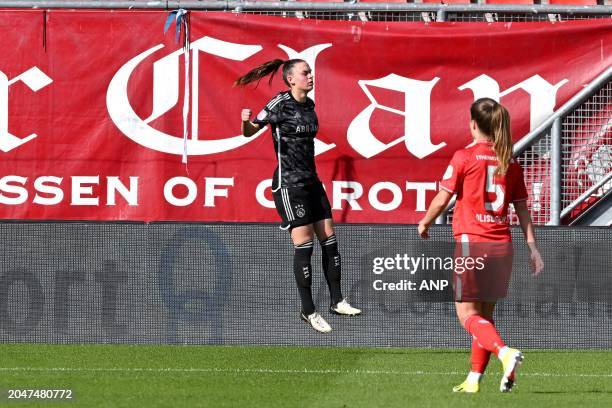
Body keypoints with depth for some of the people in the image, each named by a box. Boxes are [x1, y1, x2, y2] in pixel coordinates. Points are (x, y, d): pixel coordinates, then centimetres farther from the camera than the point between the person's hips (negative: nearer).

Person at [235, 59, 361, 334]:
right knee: (304, 246, -6)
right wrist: (246, 121, -32)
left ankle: (337, 301, 18)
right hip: (289, 184, -8)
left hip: (311, 181, 8)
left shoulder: (308, 105, 9)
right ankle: (308, 311, 2)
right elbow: (250, 131, -11)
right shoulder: (281, 104, -12)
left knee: (329, 240, 8)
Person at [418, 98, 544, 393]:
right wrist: (532, 247, 9)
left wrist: (424, 224, 13)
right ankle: (474, 378, 16)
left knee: (467, 313, -2)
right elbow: (522, 209, 7)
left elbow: (442, 200, -5)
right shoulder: (510, 162, 7)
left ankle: (505, 353, -27)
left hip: (472, 242, -6)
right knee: (485, 312, 15)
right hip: (502, 245, 6)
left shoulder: (464, 157, -8)